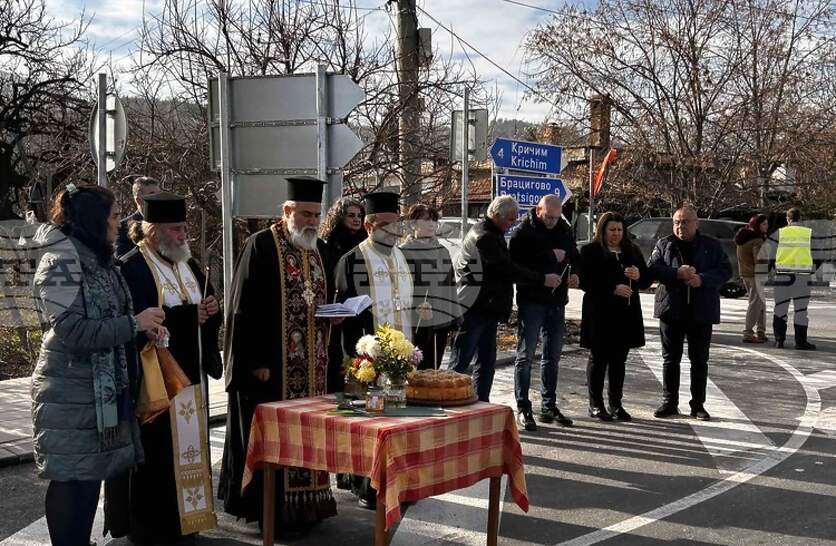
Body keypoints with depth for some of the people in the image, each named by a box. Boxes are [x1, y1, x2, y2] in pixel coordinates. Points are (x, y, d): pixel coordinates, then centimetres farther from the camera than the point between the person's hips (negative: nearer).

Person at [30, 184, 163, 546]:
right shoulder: (61, 262, -14)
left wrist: (144, 325, 6)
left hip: (103, 389, 9)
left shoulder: (98, 261, 13)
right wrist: (134, 323, -17)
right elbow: (73, 330, -22)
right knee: (72, 479, -2)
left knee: (91, 474, 13)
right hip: (71, 394, -9)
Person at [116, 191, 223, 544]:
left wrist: (211, 310, -4)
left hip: (191, 375, 8)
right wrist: (188, 315, -18)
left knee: (189, 449, 10)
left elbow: (209, 312, 19)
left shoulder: (188, 265, 14)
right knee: (158, 455, -3)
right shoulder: (131, 268, -11)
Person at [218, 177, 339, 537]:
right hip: (273, 363, -7)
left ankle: (305, 503, 21)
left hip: (313, 364, 7)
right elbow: (244, 308, -12)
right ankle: (274, 511, 7)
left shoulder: (320, 249, 13)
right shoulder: (261, 245, -9)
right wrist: (256, 361, -16)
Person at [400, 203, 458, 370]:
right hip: (415, 323, -5)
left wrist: (454, 319, 15)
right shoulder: (403, 252, -5)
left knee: (432, 369, 10)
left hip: (441, 322, 6)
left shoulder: (443, 252, 15)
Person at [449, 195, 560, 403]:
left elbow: (505, 267, 22)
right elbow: (508, 269, -19)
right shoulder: (483, 236, -15)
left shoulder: (493, 235, 18)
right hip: (473, 309, -10)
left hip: (487, 309, 10)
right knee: (460, 362, -6)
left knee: (487, 360, 12)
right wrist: (542, 279, -15)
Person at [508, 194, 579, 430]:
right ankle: (523, 408, 4)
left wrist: (574, 273, 0)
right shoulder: (523, 232, -9)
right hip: (531, 301, -6)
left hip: (556, 302, 6)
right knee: (526, 355, -2)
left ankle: (549, 406, 23)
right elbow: (515, 266, -18)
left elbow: (575, 256, 22)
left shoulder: (564, 230, 9)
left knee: (552, 356, 13)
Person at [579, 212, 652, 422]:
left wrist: (639, 276, -10)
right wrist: (613, 289, -20)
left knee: (619, 361, 9)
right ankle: (595, 405, 10)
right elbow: (586, 282, -11)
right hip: (599, 315, -4)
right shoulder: (590, 251, -2)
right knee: (599, 359, 3)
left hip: (626, 314, 5)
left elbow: (648, 280, 14)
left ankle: (616, 404, 18)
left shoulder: (632, 251, 13)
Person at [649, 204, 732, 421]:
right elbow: (653, 269, -5)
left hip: (701, 312, 0)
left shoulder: (711, 246, 5)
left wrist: (702, 279, -18)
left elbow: (725, 270, -3)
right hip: (671, 310, 0)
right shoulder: (664, 245, 6)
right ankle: (669, 402, 14)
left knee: (699, 360, 6)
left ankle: (698, 405, 15)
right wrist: (677, 273, -20)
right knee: (670, 359, 6)